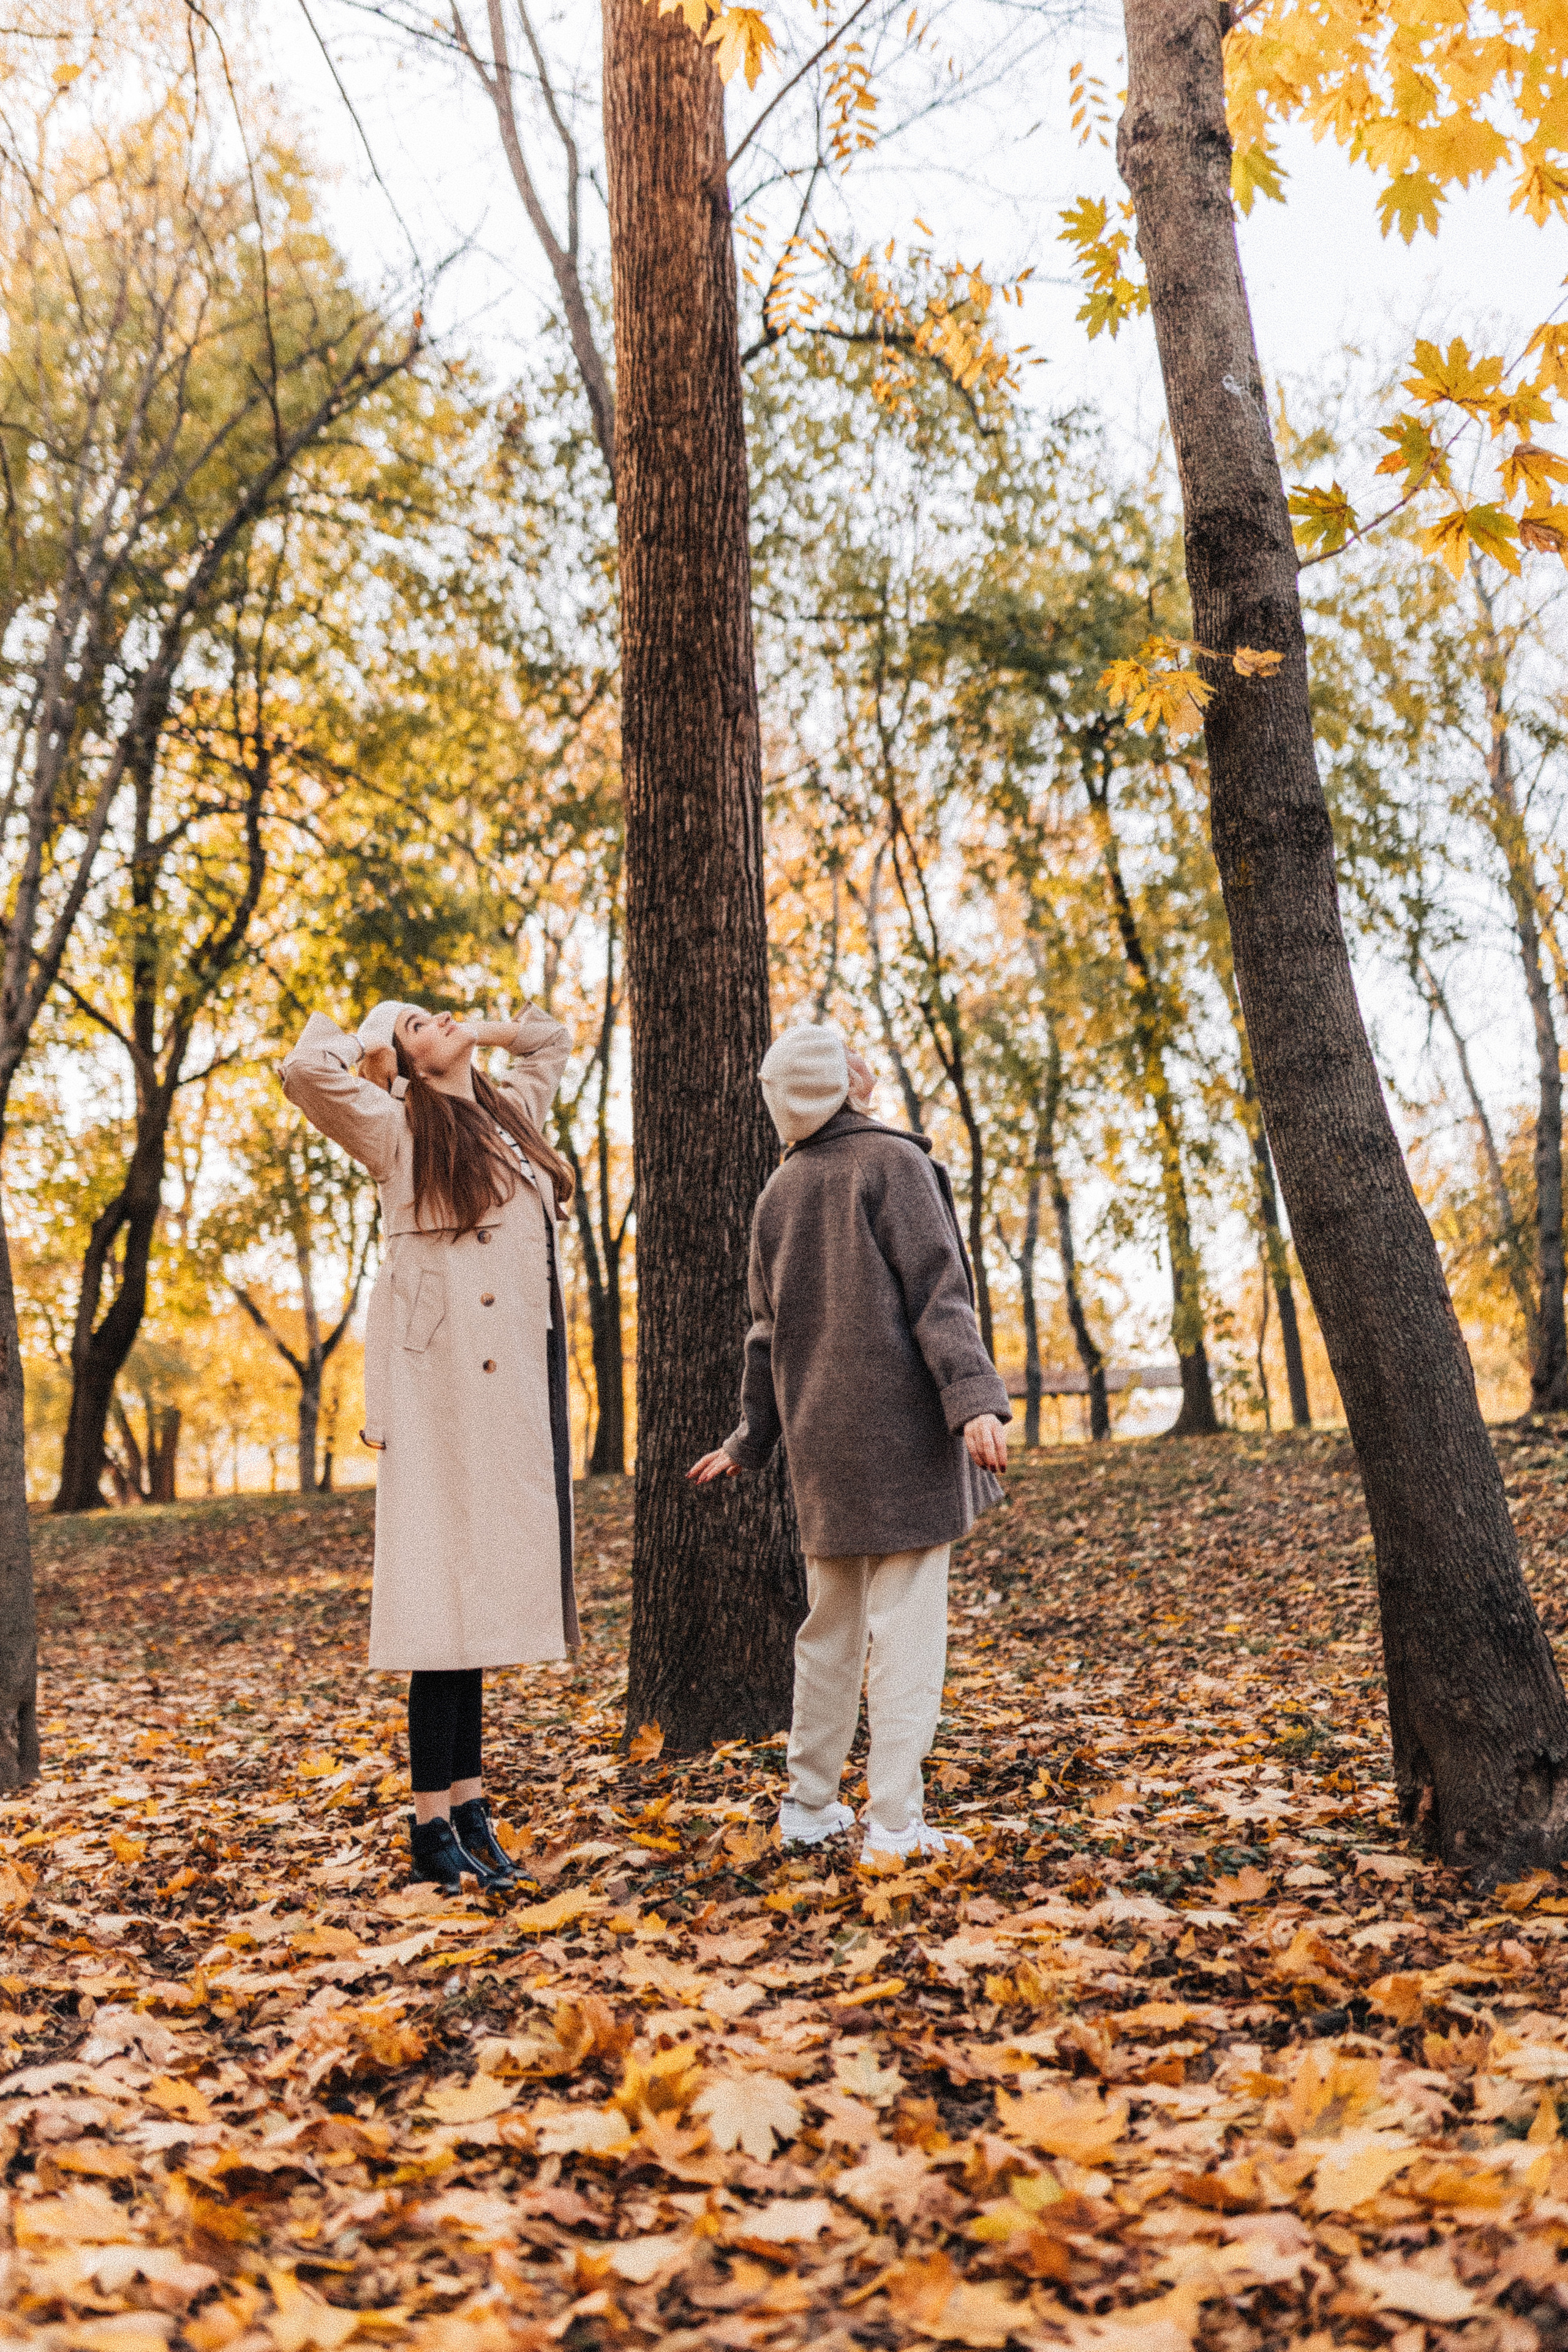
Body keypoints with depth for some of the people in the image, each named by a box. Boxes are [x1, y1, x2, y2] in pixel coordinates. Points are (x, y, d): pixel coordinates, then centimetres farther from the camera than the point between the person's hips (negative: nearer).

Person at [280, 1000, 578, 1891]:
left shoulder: (514, 1111, 21)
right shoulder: (399, 1127, 2)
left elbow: (553, 1037, 38)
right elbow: (307, 1071, -14)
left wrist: (475, 1034, 23)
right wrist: (362, 1044, 6)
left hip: (514, 1375, 6)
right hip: (441, 1373, -6)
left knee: (484, 1582, 8)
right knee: (447, 1584, -6)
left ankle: (467, 1798, 15)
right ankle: (432, 1817, 0)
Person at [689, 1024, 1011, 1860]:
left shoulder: (777, 1194, 13)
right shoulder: (893, 1162, -4)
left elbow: (768, 1330, 17)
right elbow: (936, 1288, -15)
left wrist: (750, 1439, 23)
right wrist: (974, 1398, -20)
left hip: (822, 1442, 6)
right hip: (903, 1424, -6)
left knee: (830, 1624, 15)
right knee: (906, 1625, -3)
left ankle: (809, 1803, 21)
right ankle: (895, 1821, -1)